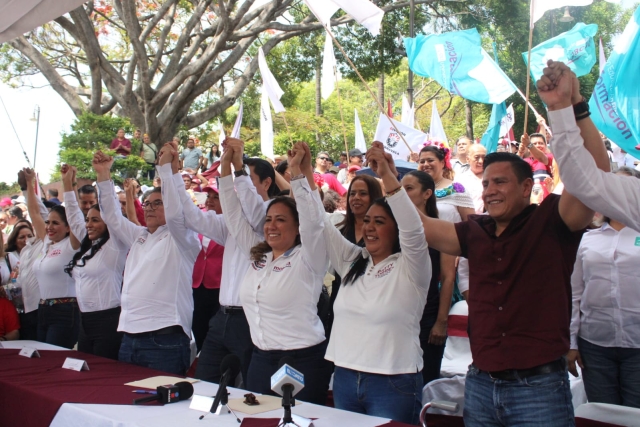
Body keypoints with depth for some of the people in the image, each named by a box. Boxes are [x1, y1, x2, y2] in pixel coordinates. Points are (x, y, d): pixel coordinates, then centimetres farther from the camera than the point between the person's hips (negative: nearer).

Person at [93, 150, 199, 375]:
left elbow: (175, 209, -17)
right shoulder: (138, 237, 20)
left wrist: (167, 165, -21)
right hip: (129, 338, 7)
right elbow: (112, 216, 20)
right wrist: (103, 175, 12)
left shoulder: (181, 238, 0)